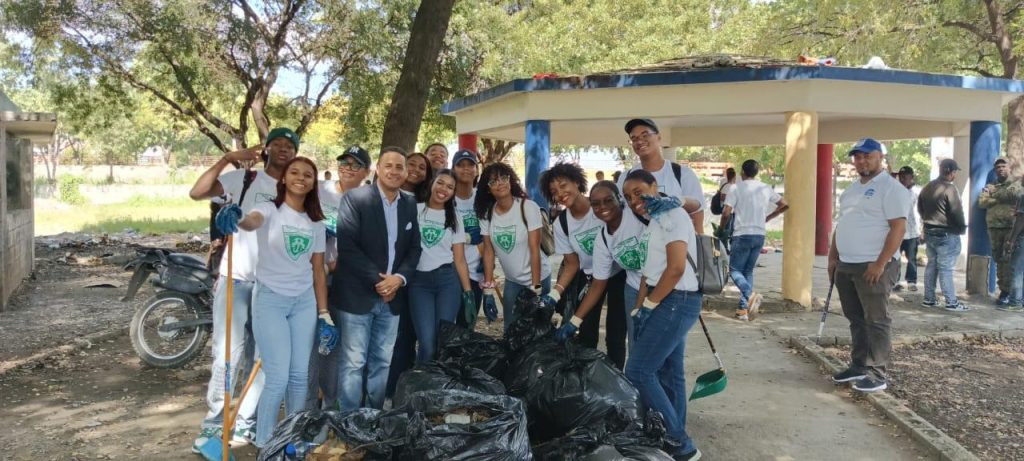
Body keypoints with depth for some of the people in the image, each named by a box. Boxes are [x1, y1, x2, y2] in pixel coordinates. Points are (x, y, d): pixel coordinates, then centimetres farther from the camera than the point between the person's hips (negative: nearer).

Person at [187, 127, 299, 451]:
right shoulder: (243, 178, 0)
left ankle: (245, 423, 20)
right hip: (236, 278, -3)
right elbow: (196, 193, -11)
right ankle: (214, 423, 10)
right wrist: (227, 159, -15)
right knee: (227, 354, -3)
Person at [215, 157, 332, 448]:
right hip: (270, 299, -4)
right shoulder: (270, 210, -6)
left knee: (300, 374, 5)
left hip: (304, 302, 5)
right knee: (277, 377, -7)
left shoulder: (316, 224, 8)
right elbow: (252, 221, -32)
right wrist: (236, 217, -57)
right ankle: (264, 444, 11)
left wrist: (324, 314, 6)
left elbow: (318, 270, 11)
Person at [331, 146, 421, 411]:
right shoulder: (355, 199, -7)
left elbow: (414, 248, 10)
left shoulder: (410, 204, 9)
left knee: (382, 362, 12)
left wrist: (399, 278, -8)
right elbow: (347, 246, -14)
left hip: (392, 296, 5)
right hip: (357, 295, -5)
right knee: (353, 363, -1)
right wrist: (377, 280, -16)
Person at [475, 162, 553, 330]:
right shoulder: (486, 213, -6)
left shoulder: (528, 207, -18)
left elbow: (535, 250, -19)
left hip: (538, 278, -4)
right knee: (510, 329, 11)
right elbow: (488, 251, -3)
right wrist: (488, 291, -6)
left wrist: (535, 289, -20)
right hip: (512, 281, 4)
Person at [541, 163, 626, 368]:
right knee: (587, 333, 4)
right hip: (589, 277, 3)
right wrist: (555, 293, -16)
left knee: (615, 335, -2)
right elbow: (571, 263, -2)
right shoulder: (561, 224, -8)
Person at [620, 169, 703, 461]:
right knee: (668, 373, 13)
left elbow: (676, 268, -21)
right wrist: (638, 309, 8)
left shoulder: (672, 215, -13)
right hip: (666, 303, 10)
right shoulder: (654, 223, 17)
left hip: (676, 302, -10)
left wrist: (648, 305, -12)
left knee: (638, 372, -8)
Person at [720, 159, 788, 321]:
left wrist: (721, 229, 5)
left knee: (735, 270, 4)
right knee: (748, 271, 14)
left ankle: (750, 295, -23)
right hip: (759, 235, 5)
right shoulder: (766, 188, 8)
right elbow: (784, 205, 15)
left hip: (742, 235, -5)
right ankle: (743, 309, 10)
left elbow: (726, 213, -12)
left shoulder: (736, 188, -7)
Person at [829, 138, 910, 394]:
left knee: (876, 321, -3)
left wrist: (880, 264, -21)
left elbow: (898, 228, -16)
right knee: (856, 319, 14)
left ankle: (876, 374, 2)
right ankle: (859, 365, 23)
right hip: (846, 266, 8)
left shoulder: (891, 188, -9)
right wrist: (833, 258, 16)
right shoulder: (852, 189, 17)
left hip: (873, 266, -8)